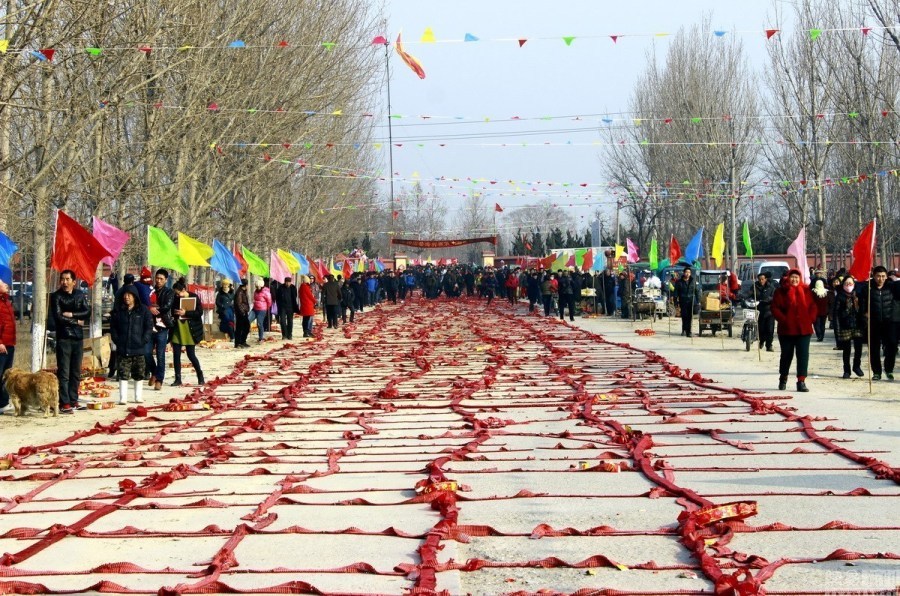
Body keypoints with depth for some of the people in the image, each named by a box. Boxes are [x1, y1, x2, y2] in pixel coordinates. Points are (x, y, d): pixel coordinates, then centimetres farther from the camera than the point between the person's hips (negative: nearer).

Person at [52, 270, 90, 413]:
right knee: (63, 373, -7)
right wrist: (76, 322, -5)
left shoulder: (80, 295, 11)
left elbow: (87, 312, 1)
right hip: (63, 338, -5)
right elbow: (58, 317, -12)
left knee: (76, 373, 9)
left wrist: (71, 314, -12)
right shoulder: (57, 296, -3)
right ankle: (64, 403, -8)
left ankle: (73, 401, 15)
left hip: (78, 337, 5)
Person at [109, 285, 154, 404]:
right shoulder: (117, 311, 7)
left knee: (139, 375, 7)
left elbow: (149, 327, 1)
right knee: (123, 374, -4)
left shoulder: (143, 310, 2)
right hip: (122, 350, 1)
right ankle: (122, 398, -5)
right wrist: (116, 340, -2)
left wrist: (144, 341, -9)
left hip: (139, 350, 0)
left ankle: (138, 397, 16)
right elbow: (113, 327, 10)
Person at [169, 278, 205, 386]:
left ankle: (200, 376, 21)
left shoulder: (194, 297, -7)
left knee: (191, 354, 1)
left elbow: (200, 312, -13)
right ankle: (178, 379, 8)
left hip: (190, 330, -4)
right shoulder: (175, 298, 3)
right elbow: (171, 311, 13)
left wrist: (185, 313, -21)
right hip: (177, 329, 4)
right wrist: (175, 312, -9)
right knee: (176, 354, 1)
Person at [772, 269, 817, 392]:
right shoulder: (781, 291, 0)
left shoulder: (806, 291, 5)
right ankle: (783, 379, 29)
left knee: (803, 354, -6)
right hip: (786, 329, -1)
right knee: (786, 355, 11)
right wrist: (783, 320, -13)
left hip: (804, 329, 1)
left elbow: (812, 306, 7)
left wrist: (810, 319, -5)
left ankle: (801, 381, -6)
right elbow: (775, 308, -4)